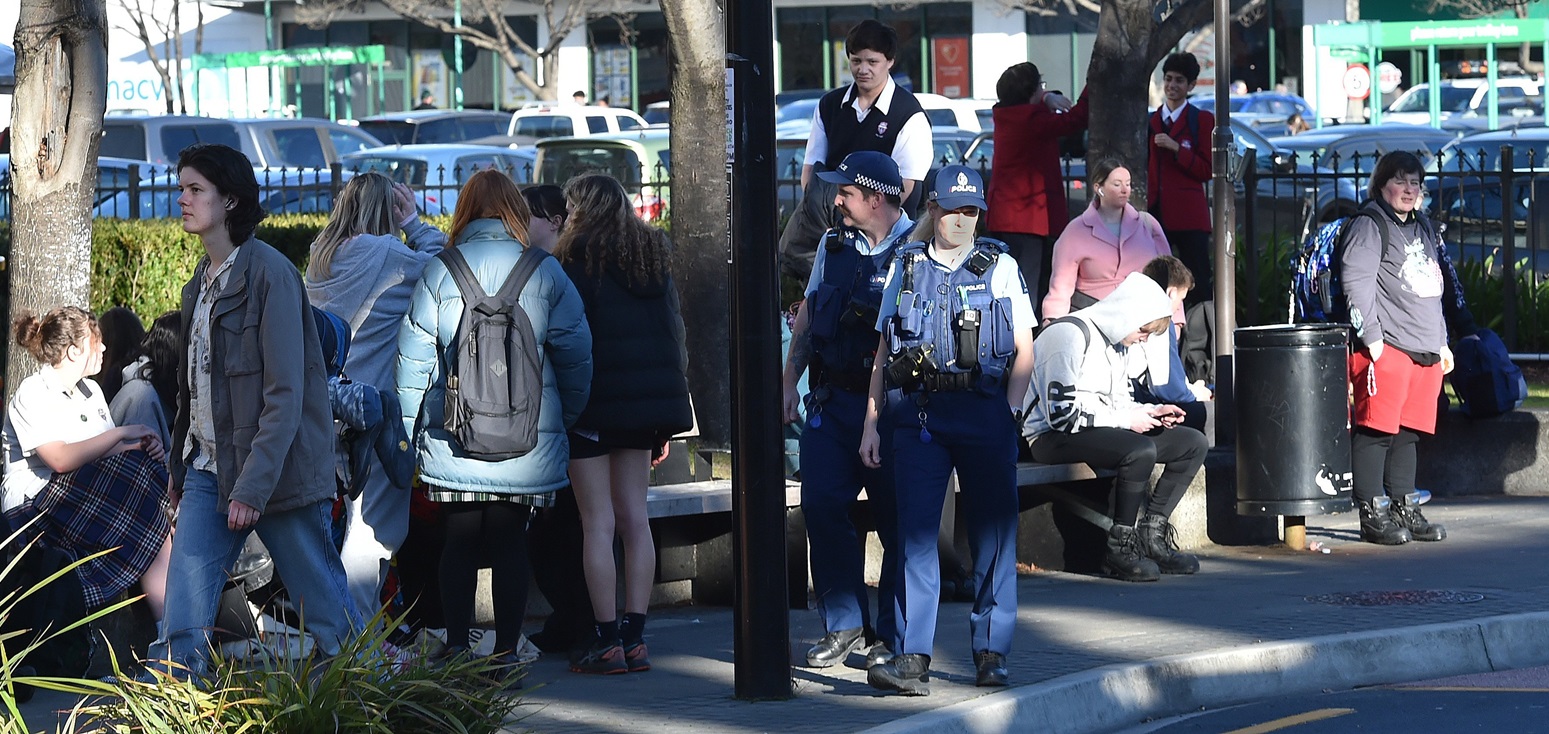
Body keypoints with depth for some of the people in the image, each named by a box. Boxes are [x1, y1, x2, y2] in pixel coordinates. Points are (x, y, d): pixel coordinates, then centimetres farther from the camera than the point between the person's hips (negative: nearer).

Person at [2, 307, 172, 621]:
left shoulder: (91, 391, 20)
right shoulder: (32, 394, -7)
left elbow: (109, 451, 16)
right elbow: (61, 459, -22)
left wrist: (144, 448, -7)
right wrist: (122, 433, -15)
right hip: (34, 506, -8)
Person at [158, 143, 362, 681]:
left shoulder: (269, 273, -12)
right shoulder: (202, 281, 13)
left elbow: (285, 394, -17)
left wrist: (255, 486, -21)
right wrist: (180, 470, 15)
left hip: (274, 470, -7)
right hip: (208, 470, 7)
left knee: (328, 608, 3)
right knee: (184, 621, -4)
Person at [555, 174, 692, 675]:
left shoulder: (578, 259, -9)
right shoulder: (654, 257, 11)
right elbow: (673, 328, 15)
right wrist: (668, 402, 19)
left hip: (595, 402, -7)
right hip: (649, 398, 7)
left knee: (598, 523, -3)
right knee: (634, 518, 10)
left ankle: (607, 642, -4)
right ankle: (635, 639, 9)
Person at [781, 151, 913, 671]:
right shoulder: (834, 244, 11)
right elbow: (807, 313, 20)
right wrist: (790, 381, 16)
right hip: (831, 401, 6)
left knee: (897, 519, 1)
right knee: (821, 506, 1)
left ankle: (892, 636, 10)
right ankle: (844, 624, 13)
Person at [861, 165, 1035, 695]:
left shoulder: (1000, 267, 9)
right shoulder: (905, 267, 13)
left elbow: (1024, 351, 7)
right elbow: (884, 351, 15)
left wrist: (1009, 410, -7)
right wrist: (871, 424, 9)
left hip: (984, 412, -1)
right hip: (917, 412, 1)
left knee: (992, 533, 2)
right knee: (915, 531, -6)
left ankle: (991, 653, 12)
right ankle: (912, 659, -10)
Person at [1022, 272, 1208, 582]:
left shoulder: (1115, 342, 14)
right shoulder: (1068, 335, -18)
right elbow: (1062, 414, -24)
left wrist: (1150, 412, 2)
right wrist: (1127, 419, -20)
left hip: (1103, 428, 10)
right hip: (1053, 438, -10)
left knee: (1194, 444, 3)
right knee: (1141, 450, -35)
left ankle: (1150, 536, -1)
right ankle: (1119, 548, -22)